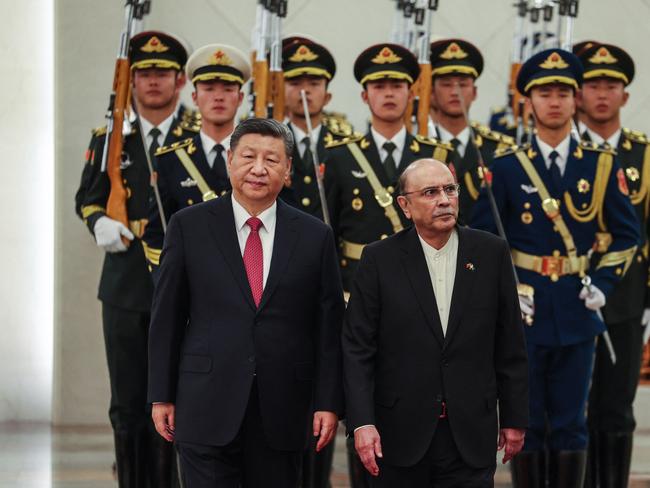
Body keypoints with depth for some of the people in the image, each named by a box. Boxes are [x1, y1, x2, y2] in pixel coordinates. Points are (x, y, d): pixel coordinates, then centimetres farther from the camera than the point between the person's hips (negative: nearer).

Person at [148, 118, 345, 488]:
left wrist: (329, 403, 0)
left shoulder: (315, 236, 5)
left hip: (282, 414, 2)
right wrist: (162, 396, 2)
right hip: (206, 410, -1)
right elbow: (166, 317, 4)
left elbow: (329, 327, 6)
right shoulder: (189, 226, 2)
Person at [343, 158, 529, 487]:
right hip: (400, 433, -1)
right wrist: (361, 423, -11)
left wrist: (514, 418, 7)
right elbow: (357, 348, -3)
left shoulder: (491, 253, 3)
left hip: (471, 433, 1)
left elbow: (509, 345, 6)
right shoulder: (379, 259, -1)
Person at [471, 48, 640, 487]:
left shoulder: (602, 165, 4)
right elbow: (480, 239, 2)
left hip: (577, 315, 1)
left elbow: (626, 234, 10)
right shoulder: (506, 167, 0)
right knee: (526, 425, 4)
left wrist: (602, 284, -1)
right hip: (524, 314, -1)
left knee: (571, 426, 5)